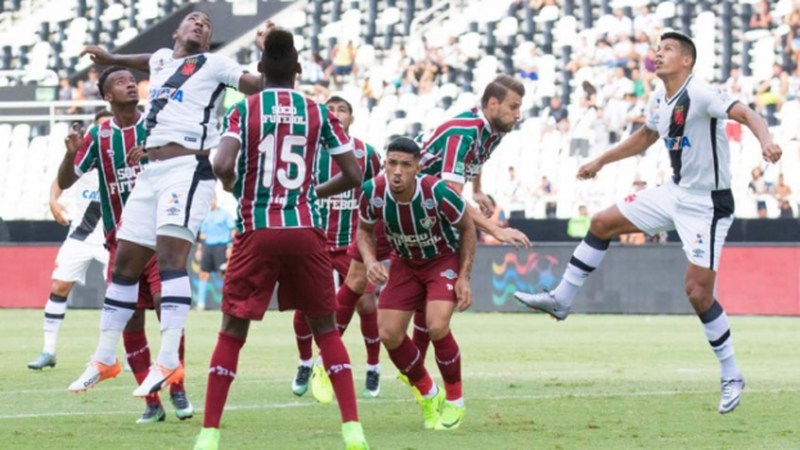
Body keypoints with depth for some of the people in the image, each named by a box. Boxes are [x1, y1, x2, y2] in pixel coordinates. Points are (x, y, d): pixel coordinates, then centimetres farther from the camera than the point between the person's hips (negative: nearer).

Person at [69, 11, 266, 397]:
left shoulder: (213, 65, 4)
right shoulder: (160, 59, 22)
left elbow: (261, 87, -6)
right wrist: (112, 59, 57)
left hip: (189, 168, -7)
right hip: (152, 172, 7)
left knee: (170, 256, -22)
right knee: (125, 263, 9)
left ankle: (168, 362, -29)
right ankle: (104, 358, 20)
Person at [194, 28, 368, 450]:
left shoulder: (243, 110, 0)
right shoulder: (318, 112, 5)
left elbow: (223, 166, -15)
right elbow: (352, 175, 5)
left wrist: (231, 186, 8)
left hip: (257, 231, -1)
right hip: (306, 230, 1)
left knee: (232, 332, 7)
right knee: (326, 329, 12)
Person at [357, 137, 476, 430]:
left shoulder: (437, 192, -31)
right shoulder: (372, 192, -23)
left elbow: (467, 228, -12)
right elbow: (364, 230, -1)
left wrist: (464, 278, -14)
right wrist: (370, 261, -20)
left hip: (444, 260, -4)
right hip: (404, 263, 4)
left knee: (437, 327, -25)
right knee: (389, 335, -6)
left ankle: (455, 402, 0)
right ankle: (428, 395, 21)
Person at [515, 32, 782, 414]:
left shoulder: (700, 95, -21)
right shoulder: (659, 101, 5)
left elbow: (745, 114, -35)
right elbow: (645, 137, 25)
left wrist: (765, 140, -56)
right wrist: (600, 161, 31)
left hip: (707, 204, -8)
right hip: (675, 192, 8)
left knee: (698, 292, -11)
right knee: (602, 224, 9)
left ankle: (731, 376, 4)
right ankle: (561, 300, 22)